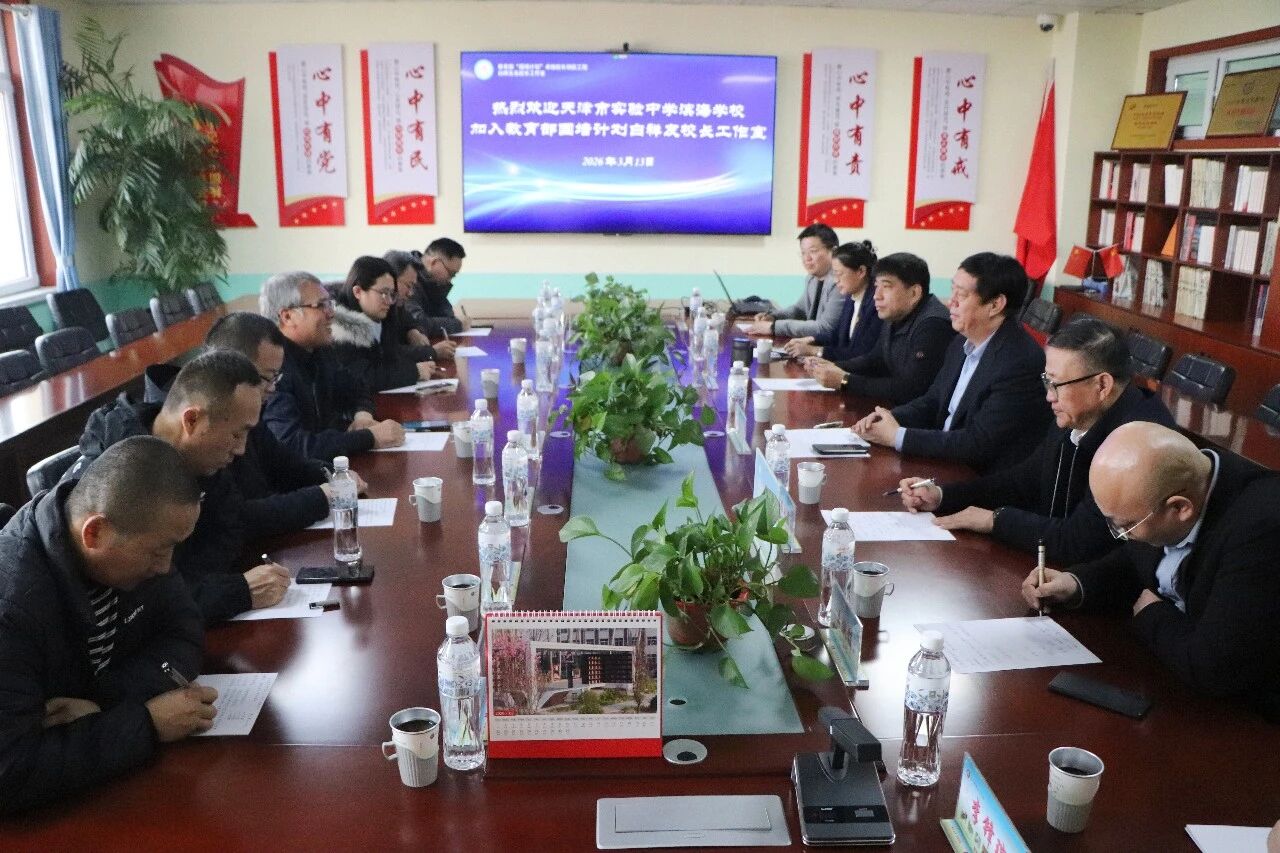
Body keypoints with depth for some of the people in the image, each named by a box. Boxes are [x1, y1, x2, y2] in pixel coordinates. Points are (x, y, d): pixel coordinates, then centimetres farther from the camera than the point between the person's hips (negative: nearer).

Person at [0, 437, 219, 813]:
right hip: (44, 812, -5)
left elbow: (183, 633, -4)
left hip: (119, 776, 6)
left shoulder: (136, 541, -10)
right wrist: (148, 725, -30)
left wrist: (105, 700, -20)